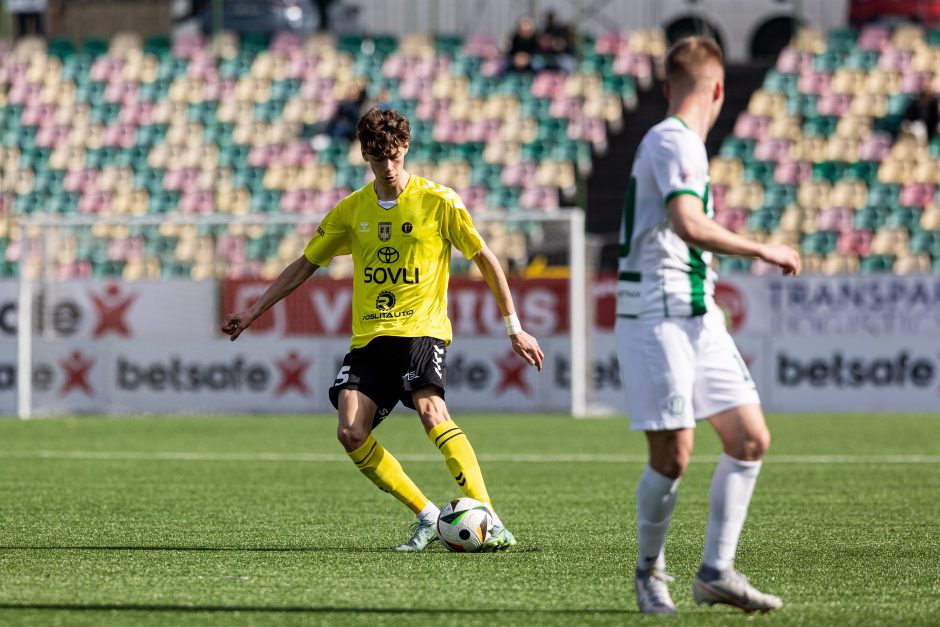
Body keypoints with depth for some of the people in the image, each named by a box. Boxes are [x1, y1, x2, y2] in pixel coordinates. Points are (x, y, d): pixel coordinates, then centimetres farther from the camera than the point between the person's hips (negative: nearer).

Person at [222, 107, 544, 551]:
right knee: (351, 433, -16)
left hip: (422, 329, -5)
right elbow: (305, 265, 20)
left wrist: (514, 327, 4)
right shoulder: (352, 210, 10)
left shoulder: (438, 201, -2)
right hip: (369, 336, 5)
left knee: (431, 413, -30)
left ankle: (489, 520, -34)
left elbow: (485, 260, 5)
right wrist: (254, 312, 16)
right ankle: (427, 516, -4)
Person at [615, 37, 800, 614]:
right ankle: (650, 571, 11)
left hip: (698, 316, 10)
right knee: (673, 456, -9)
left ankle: (717, 572, 6)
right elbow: (690, 225, -26)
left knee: (751, 439, 3)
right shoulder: (674, 142, -13)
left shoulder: (677, 142, 19)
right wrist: (763, 251, -20)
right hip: (657, 315, -10)